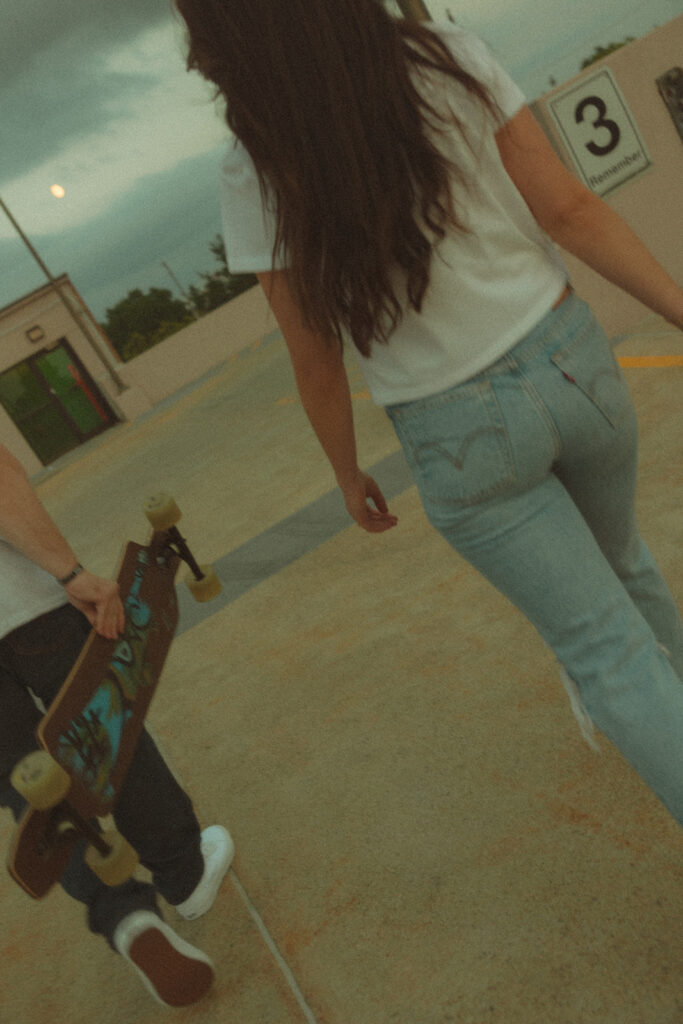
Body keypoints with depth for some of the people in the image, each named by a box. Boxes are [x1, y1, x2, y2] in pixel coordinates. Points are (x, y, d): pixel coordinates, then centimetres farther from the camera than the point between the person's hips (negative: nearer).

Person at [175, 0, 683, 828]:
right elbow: (569, 209, -8)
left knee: (606, 645, 14)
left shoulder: (257, 178, -13)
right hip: (570, 363, 4)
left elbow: (318, 366, -8)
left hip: (461, 441, -3)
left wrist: (349, 476, 8)